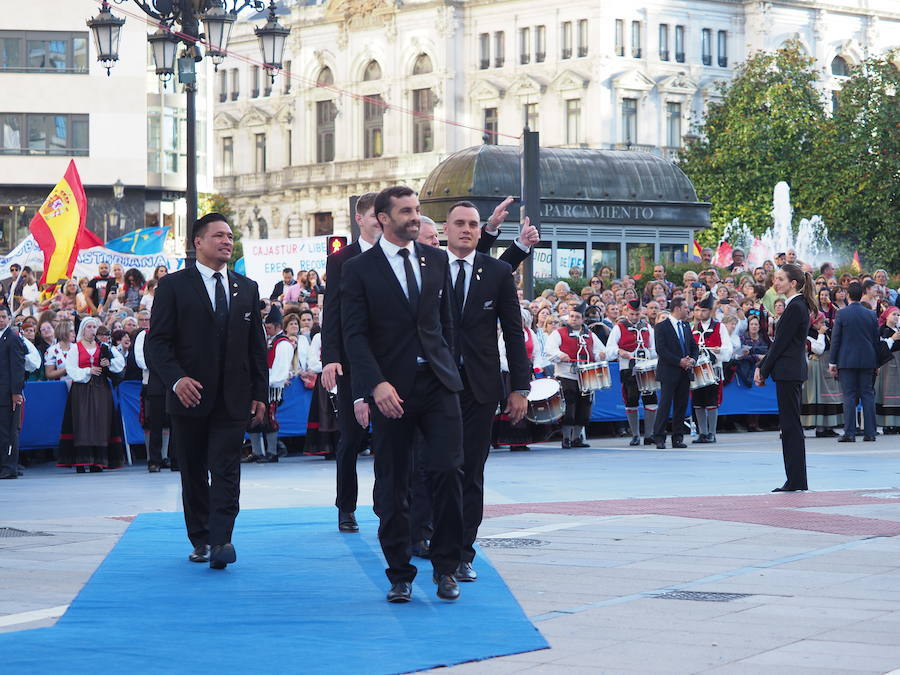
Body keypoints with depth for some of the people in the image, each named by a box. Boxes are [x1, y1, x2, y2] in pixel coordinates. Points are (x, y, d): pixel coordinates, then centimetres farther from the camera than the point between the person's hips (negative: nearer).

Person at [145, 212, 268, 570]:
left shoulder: (246, 288, 11)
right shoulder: (173, 286, -1)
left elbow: (257, 344, 14)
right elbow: (157, 342, -6)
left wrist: (259, 392, 7)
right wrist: (176, 379, -21)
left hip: (233, 398, 2)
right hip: (190, 395, -2)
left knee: (226, 471, -8)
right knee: (194, 473, 8)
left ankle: (221, 541, -14)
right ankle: (201, 541, 18)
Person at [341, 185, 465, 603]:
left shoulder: (437, 261, 11)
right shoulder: (359, 270, -1)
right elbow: (354, 335, -7)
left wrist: (447, 368, 14)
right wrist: (376, 385, -19)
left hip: (437, 384, 2)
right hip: (390, 391, -2)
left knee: (448, 471, -8)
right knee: (392, 487, 3)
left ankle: (445, 568, 4)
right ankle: (400, 575, 14)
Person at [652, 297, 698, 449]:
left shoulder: (686, 326, 16)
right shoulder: (661, 327, -5)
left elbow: (694, 347, 19)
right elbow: (661, 350, -13)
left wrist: (692, 360, -2)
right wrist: (679, 362, -16)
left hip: (684, 373, 6)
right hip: (669, 372, -6)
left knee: (681, 406, 6)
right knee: (665, 404, -8)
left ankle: (678, 438, 11)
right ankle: (659, 438, -5)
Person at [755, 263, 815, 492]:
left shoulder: (795, 307, -15)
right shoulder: (796, 305, 16)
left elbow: (781, 342, -15)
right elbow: (779, 342, 18)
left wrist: (764, 371, -8)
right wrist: (761, 367, 12)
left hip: (789, 372, -10)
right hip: (791, 372, 10)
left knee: (791, 425, -6)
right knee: (789, 426, 11)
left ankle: (796, 480, -4)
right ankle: (795, 480, 14)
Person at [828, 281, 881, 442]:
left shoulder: (841, 314, -6)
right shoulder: (871, 314, 3)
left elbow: (835, 338, -5)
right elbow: (876, 339, 8)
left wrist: (832, 362, 0)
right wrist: (876, 362, 16)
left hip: (847, 361, -3)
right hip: (867, 361, 3)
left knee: (849, 396, -2)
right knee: (868, 395, 6)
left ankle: (849, 433, -4)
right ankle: (870, 432, 5)